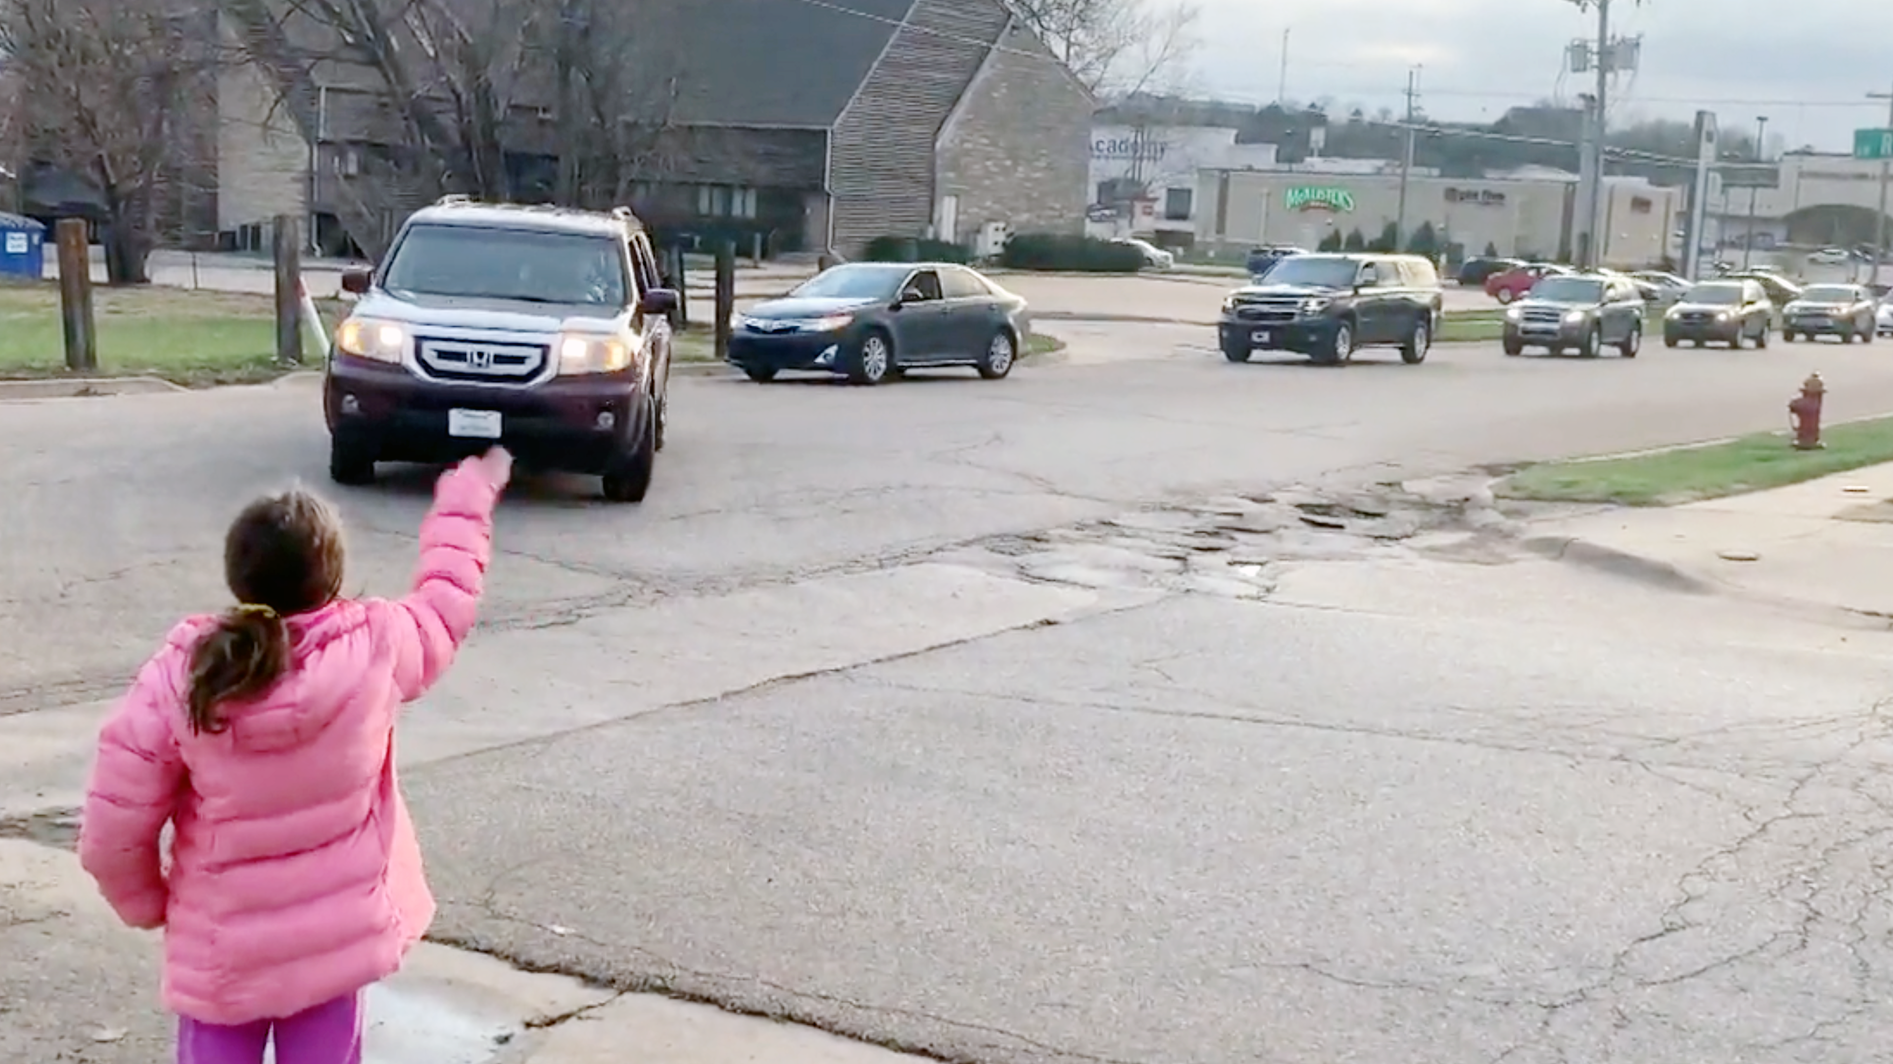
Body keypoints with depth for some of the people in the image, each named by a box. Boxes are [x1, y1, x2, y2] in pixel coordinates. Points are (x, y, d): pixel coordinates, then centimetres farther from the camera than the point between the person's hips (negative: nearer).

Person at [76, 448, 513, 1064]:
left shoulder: (179, 676, -16)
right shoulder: (375, 649, -15)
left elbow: (112, 828, -11)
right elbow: (446, 603, 8)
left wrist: (146, 903, 9)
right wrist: (466, 503, 23)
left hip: (219, 950, -1)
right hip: (337, 937, 1)